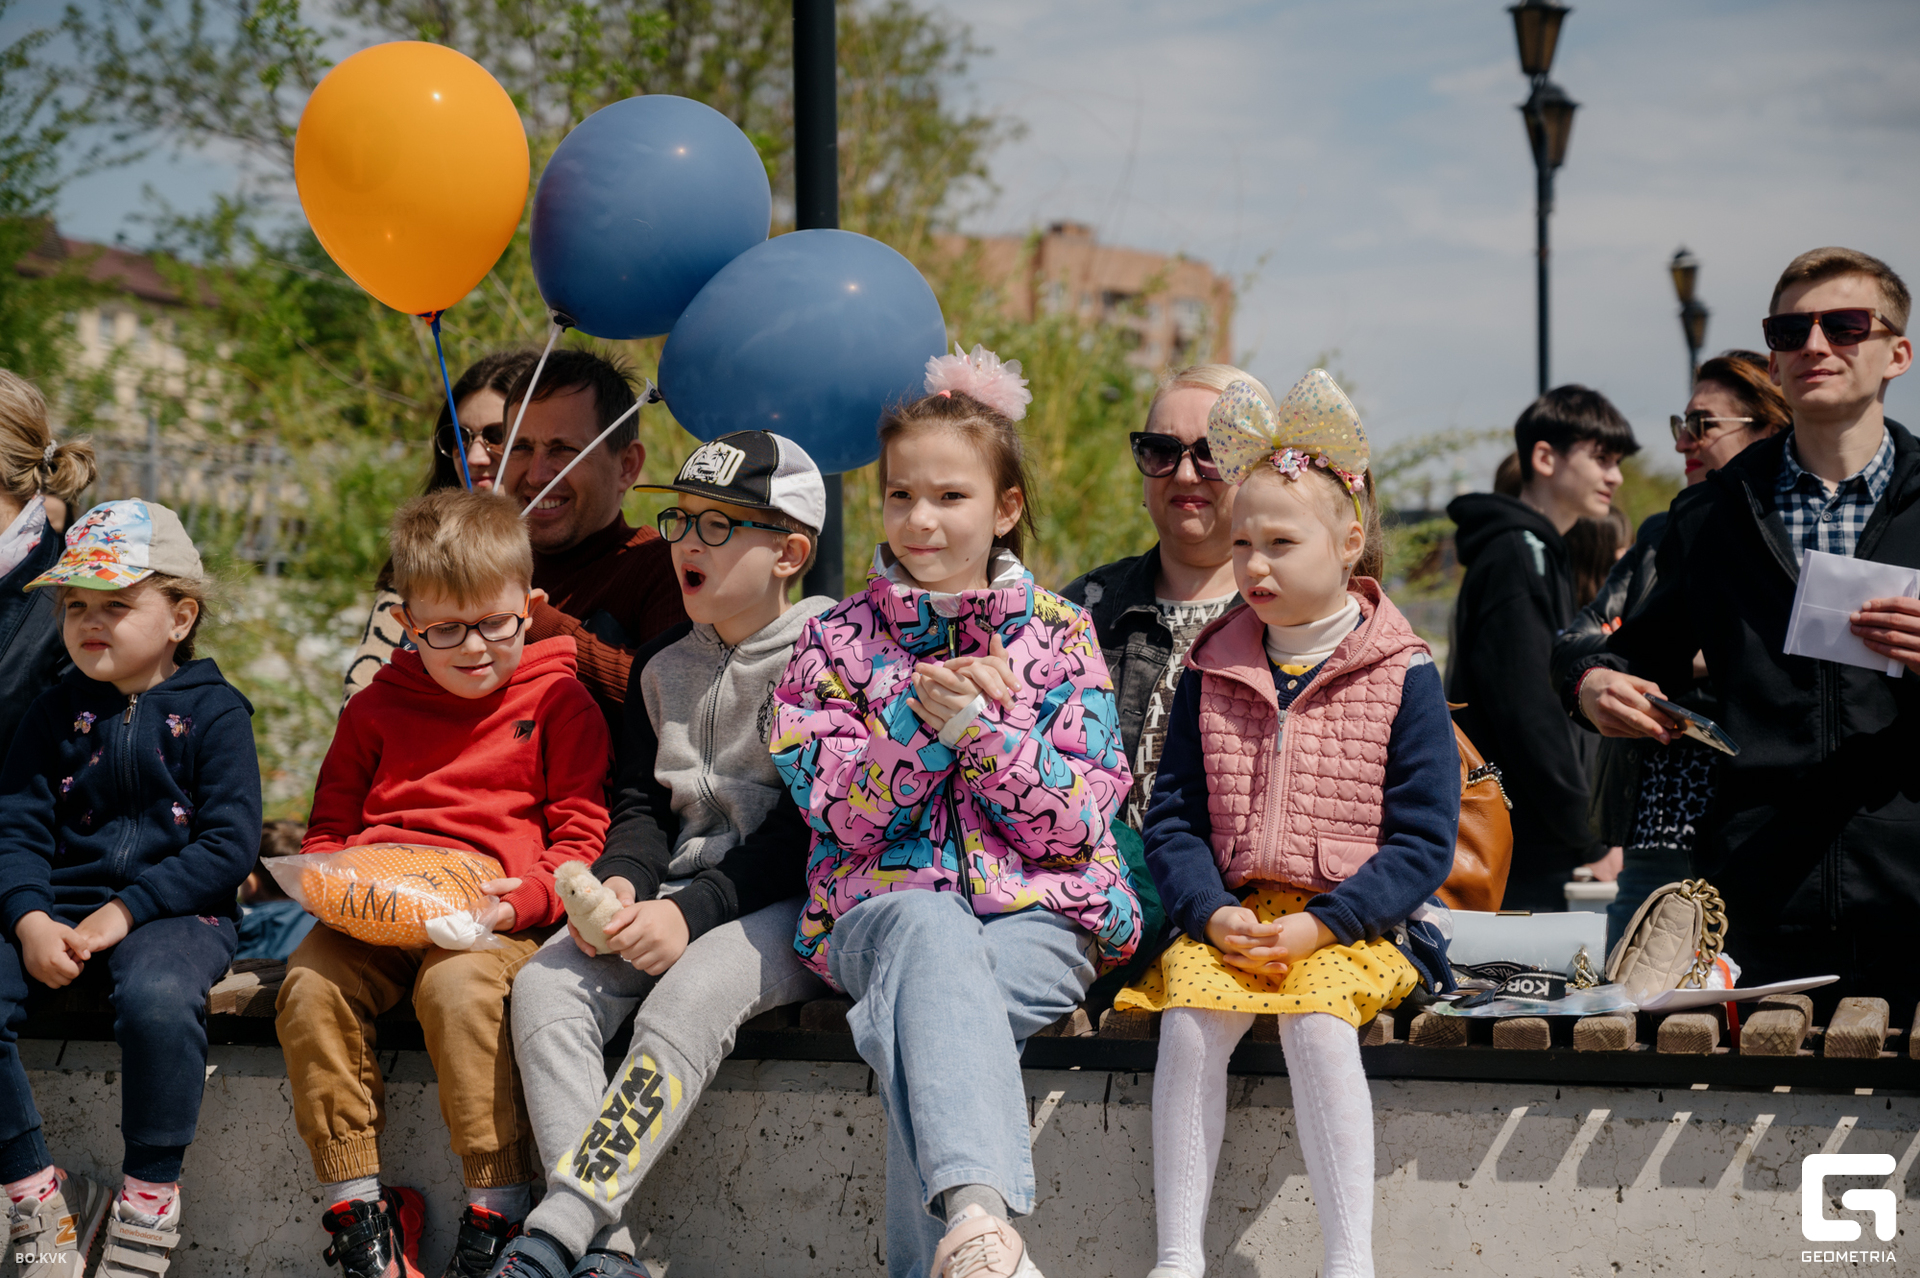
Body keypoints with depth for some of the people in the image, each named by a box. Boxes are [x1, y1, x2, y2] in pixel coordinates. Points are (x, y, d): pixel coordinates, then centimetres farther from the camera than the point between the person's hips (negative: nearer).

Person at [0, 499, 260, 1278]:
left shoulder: (213, 711, 2)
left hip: (174, 912, -4)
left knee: (157, 997, -38)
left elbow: (228, 846, -7)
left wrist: (126, 910, -16)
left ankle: (148, 1203, -19)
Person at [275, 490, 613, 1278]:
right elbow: (329, 824, 25)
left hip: (499, 915, -4)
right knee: (309, 985, -24)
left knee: (457, 986, -35)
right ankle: (356, 1202, -15)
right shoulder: (377, 707, 19)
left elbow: (581, 836, 3)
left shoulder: (557, 701, 8)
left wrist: (518, 901, -15)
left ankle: (498, 1205, -24)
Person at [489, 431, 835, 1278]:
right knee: (544, 986, -19)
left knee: (688, 998, -34)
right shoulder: (662, 667, 16)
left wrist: (693, 912, -21)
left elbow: (807, 828, -11)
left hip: (789, 906, -6)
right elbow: (642, 804, 15)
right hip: (679, 897, 6)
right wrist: (619, 884, -8)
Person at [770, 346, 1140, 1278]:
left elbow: (1077, 822, -2)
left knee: (917, 1015, -35)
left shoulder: (1059, 638, 8)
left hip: (1039, 915, 1)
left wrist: (973, 721, -14)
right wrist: (923, 717, -16)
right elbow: (844, 814, -1)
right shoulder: (836, 641, 10)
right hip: (883, 908, 0)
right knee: (934, 932, -39)